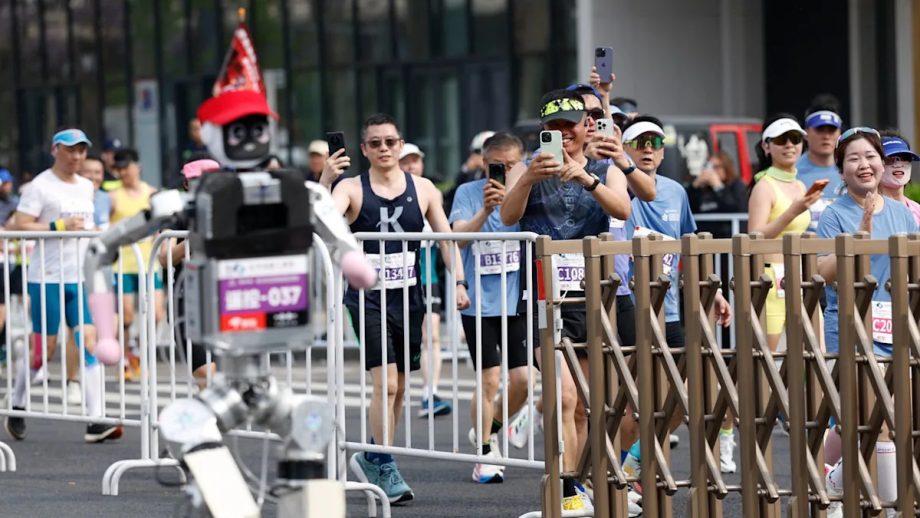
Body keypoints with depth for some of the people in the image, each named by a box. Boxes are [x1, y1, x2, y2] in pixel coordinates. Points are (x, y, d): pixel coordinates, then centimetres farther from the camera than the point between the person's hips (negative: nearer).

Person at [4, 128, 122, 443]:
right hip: (47, 278, -5)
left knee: (89, 341, -6)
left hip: (80, 277, 5)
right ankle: (16, 408, 22)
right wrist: (59, 226, -20)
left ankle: (96, 420, -10)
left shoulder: (86, 187, 15)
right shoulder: (41, 186, -6)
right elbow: (20, 226, -15)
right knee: (43, 347, 1)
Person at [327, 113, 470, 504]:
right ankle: (386, 470, -6)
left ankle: (371, 457, 29)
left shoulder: (423, 189, 6)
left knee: (398, 387, 11)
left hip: (408, 297, 4)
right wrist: (325, 181, -31)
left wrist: (458, 282, -3)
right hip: (368, 297, -4)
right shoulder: (352, 189, -3)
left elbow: (445, 237, 8)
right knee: (385, 384, -14)